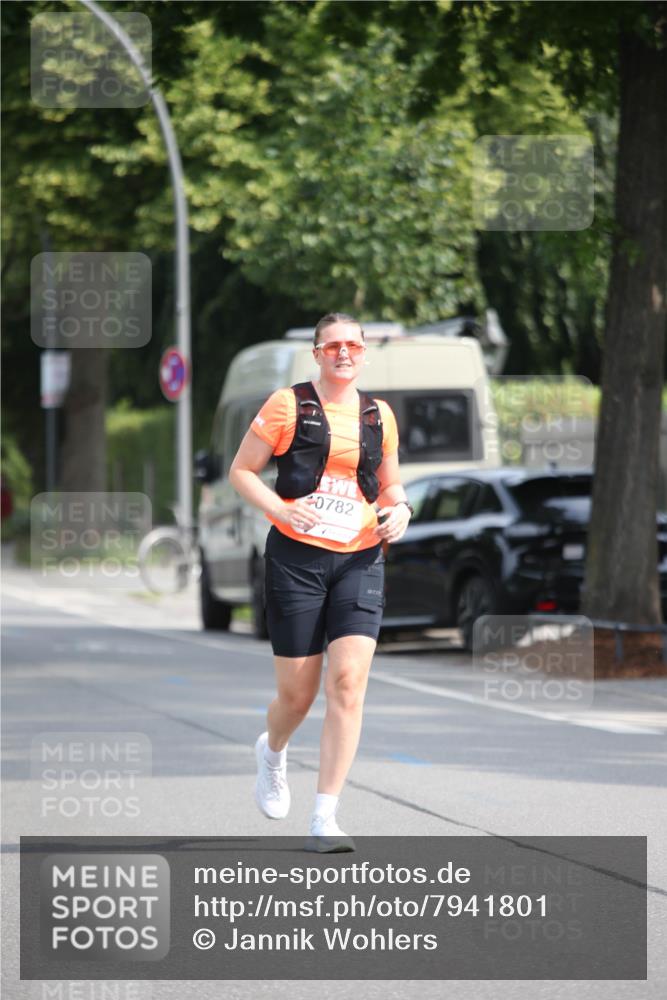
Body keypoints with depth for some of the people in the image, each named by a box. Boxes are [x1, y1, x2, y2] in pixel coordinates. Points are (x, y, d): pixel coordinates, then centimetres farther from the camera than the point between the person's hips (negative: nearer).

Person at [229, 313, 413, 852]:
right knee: (297, 692, 2)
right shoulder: (288, 406, -1)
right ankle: (272, 751, 41)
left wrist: (399, 509, 1)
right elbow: (241, 470, 2)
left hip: (360, 562, 2)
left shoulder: (380, 416, 10)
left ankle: (325, 821, -11)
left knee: (348, 682, -14)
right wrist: (280, 509, -15)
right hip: (296, 558, -2)